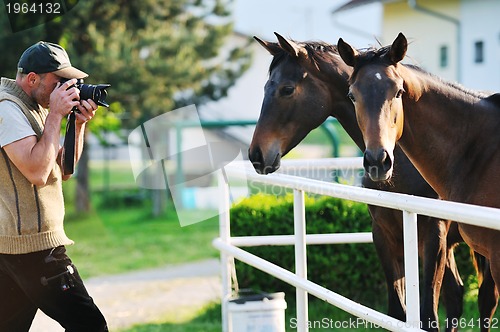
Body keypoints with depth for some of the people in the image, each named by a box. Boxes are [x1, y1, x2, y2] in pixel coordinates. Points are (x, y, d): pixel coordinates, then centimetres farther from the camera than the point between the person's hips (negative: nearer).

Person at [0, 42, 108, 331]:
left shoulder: (32, 108, 17)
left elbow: (63, 170, 18)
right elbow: (37, 172, -23)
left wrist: (79, 124, 5)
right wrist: (55, 114, -16)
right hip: (33, 244, -10)